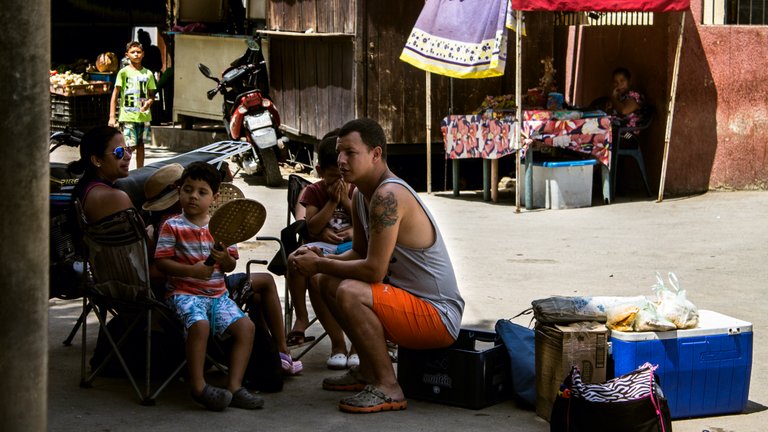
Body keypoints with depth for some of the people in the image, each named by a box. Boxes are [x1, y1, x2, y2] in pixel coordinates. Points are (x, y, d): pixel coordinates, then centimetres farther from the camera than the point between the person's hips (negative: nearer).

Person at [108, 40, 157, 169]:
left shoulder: (148, 74, 9)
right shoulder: (124, 72, -2)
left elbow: (151, 94, 17)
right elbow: (115, 95, -2)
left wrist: (149, 102, -8)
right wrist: (112, 116, -8)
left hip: (143, 115, 4)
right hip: (127, 115, -4)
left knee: (140, 145, 10)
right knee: (129, 146, -7)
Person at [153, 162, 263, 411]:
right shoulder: (172, 227, -3)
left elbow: (231, 265, 11)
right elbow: (161, 262, -10)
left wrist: (225, 259, -14)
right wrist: (192, 270, -22)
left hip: (217, 294, 5)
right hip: (184, 292, -5)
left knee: (246, 326, -11)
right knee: (200, 324, -32)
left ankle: (234, 387, -9)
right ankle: (198, 387, -22)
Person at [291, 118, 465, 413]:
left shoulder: (388, 196, -24)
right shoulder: (361, 196, 7)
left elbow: (374, 270, -27)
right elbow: (360, 253, 17)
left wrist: (319, 264, -14)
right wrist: (321, 260, -2)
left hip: (439, 317, -10)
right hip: (412, 303, 10)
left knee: (350, 292, -29)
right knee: (327, 281, 14)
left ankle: (388, 389, -17)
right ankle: (368, 371, 20)